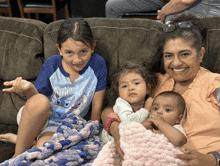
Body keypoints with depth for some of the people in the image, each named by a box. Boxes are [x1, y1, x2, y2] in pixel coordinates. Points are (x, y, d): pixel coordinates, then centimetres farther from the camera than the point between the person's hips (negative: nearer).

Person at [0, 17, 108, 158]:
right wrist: (30, 89, -30)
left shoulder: (98, 64, -13)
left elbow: (97, 106, -5)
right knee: (41, 101, -36)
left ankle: (19, 139, 2)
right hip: (36, 119, 1)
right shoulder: (52, 64, -11)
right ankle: (18, 155, -15)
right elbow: (36, 100, -8)